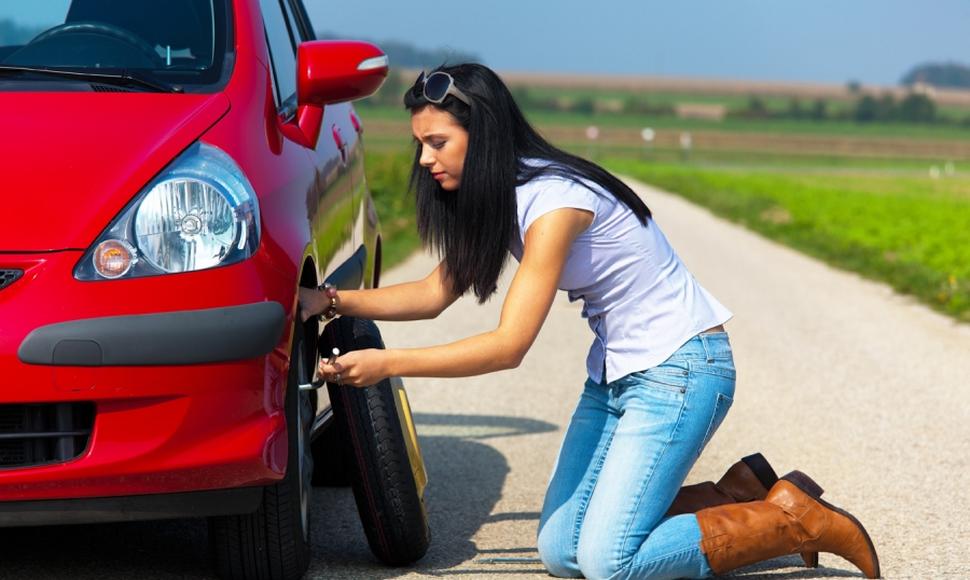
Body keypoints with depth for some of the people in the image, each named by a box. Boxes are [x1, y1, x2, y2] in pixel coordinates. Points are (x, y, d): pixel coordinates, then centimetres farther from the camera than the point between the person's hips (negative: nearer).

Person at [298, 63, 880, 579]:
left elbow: (508, 346, -25)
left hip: (680, 369, -9)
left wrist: (387, 363, -24)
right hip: (617, 371, 9)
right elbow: (436, 293, 8)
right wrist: (330, 299, -3)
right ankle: (740, 495, 12)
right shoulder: (499, 199, 4)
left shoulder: (554, 201, -23)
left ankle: (799, 520, -3)